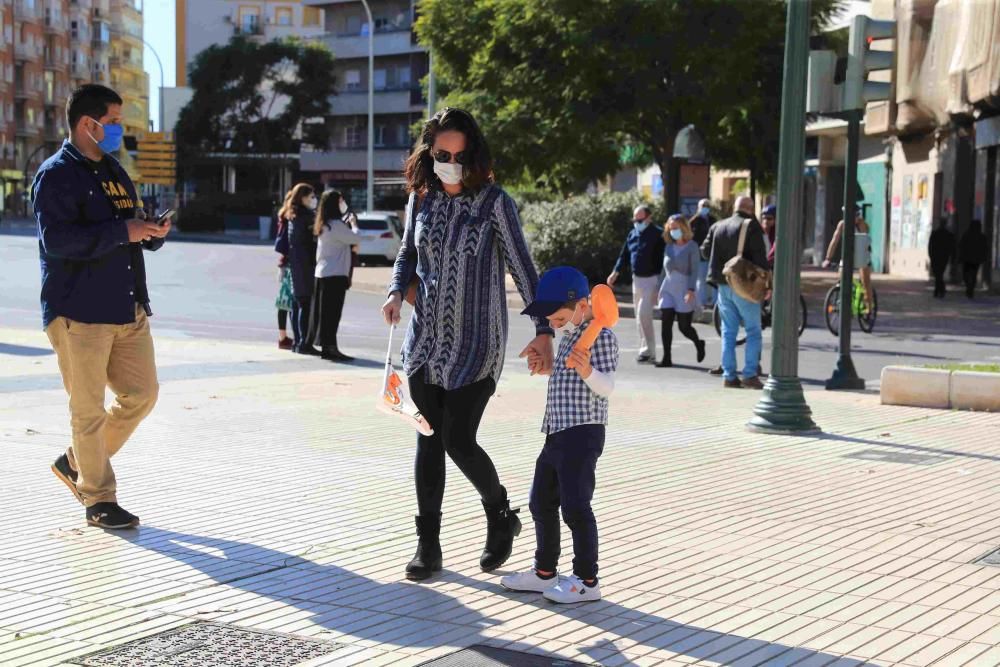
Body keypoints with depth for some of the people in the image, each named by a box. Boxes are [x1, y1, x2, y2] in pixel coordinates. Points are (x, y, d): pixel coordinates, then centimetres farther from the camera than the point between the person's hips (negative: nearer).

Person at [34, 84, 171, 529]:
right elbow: (57, 239, -21)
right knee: (89, 409, 0)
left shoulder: (115, 173, 18)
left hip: (128, 310, 8)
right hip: (78, 313, -8)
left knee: (142, 394, 9)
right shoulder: (56, 175, -8)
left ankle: (76, 464, 27)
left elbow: (133, 233, 25)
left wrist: (154, 232, 2)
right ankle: (98, 500, 12)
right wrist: (122, 232, -22)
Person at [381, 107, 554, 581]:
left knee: (458, 441, -6)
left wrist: (543, 331, -17)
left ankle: (501, 517, 22)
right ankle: (428, 545, 14)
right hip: (426, 339, 4)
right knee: (428, 440, 6)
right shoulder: (421, 200, 5)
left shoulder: (493, 202, -8)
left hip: (474, 343, -4)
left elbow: (523, 269, -8)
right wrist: (396, 292, -1)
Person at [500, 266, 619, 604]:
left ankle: (587, 580, 2)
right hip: (558, 433, 10)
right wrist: (545, 364, 23)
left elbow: (606, 386, -24)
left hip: (583, 433, -10)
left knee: (575, 506, -7)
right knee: (542, 503, 15)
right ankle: (544, 572, 27)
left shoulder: (600, 336, -12)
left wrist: (586, 369, -39)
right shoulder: (570, 336, 18)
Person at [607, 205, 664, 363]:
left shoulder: (657, 234, -10)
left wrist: (662, 281, -18)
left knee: (643, 313, -15)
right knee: (640, 316, 9)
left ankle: (648, 351, -7)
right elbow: (624, 254, 17)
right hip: (636, 279, 8)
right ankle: (647, 350, 17)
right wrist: (616, 272, 7)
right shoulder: (633, 234, 11)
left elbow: (663, 258, -13)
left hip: (651, 279, -8)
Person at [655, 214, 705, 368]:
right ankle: (666, 358, 0)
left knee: (684, 326, -1)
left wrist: (691, 290, -20)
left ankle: (698, 344, 30)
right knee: (665, 323, -5)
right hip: (668, 288, 5)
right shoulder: (669, 247, 11)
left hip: (684, 290, -5)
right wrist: (659, 288, 12)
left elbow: (694, 270, -11)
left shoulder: (691, 247, -5)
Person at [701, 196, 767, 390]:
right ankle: (750, 374, -6)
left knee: (728, 332, 10)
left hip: (723, 285, 5)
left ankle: (729, 376, 8)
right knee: (753, 330, 1)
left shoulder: (717, 226, 9)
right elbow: (759, 256, -14)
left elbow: (705, 250, 9)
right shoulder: (751, 226, -8)